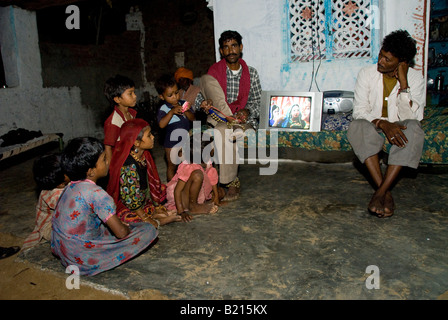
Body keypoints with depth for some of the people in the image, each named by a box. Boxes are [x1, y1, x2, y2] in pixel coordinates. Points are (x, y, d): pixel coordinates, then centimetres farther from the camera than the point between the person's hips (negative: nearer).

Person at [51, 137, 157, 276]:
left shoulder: (71, 186, 3)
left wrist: (122, 224, 13)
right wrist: (128, 227, 2)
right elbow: (121, 232, -21)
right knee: (149, 230, -10)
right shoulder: (96, 193, -23)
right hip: (83, 260, -8)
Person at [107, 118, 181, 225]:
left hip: (144, 202, 9)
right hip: (127, 210, -8)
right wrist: (146, 218, -18)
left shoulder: (142, 156, -1)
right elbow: (130, 199, -25)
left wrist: (156, 206, 8)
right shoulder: (129, 166, -29)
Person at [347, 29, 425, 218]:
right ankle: (386, 192, -36)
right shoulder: (367, 74, -5)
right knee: (357, 126, -35)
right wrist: (383, 124, -28)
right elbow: (359, 111, -11)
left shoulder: (415, 78, -5)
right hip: (372, 128, 0)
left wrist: (403, 82, -22)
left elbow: (409, 117, -16)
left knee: (413, 128, -34)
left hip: (398, 129, 1)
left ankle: (380, 192, -35)